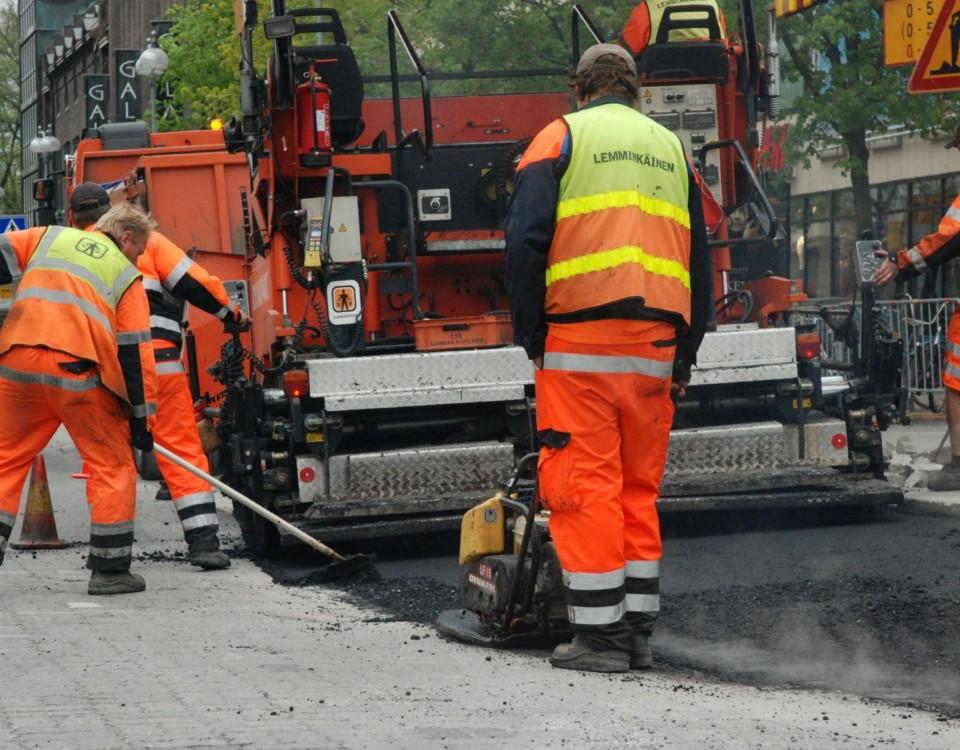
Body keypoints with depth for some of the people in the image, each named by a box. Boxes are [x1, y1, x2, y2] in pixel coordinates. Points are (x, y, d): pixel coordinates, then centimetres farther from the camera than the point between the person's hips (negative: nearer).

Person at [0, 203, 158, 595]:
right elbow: (135, 352, 10)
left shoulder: (49, 237, 20)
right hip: (79, 373, -2)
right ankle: (109, 570, 10)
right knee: (113, 466, 11)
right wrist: (141, 417, 12)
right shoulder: (127, 276, 15)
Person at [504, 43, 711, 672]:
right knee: (640, 489, 12)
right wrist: (685, 356, 19)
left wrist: (530, 334, 0)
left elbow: (527, 240, -8)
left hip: (581, 342, -5)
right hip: (656, 347, 5)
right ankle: (637, 630, 13)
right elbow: (699, 261, 17)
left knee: (585, 485, -4)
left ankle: (599, 635, -6)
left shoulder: (561, 137, 4)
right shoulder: (671, 149, 18)